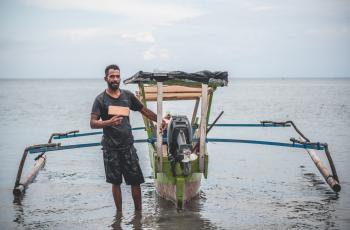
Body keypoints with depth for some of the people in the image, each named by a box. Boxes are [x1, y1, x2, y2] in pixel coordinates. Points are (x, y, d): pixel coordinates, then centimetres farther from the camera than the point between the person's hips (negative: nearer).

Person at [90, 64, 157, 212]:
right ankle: (119, 213, 18)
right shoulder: (100, 99, -3)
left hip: (128, 145, 3)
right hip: (111, 148, -2)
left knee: (136, 181, 2)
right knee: (116, 182, 7)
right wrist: (109, 122, -26)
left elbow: (144, 111, 18)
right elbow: (93, 123, -10)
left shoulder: (128, 96, 7)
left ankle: (139, 212, 14)